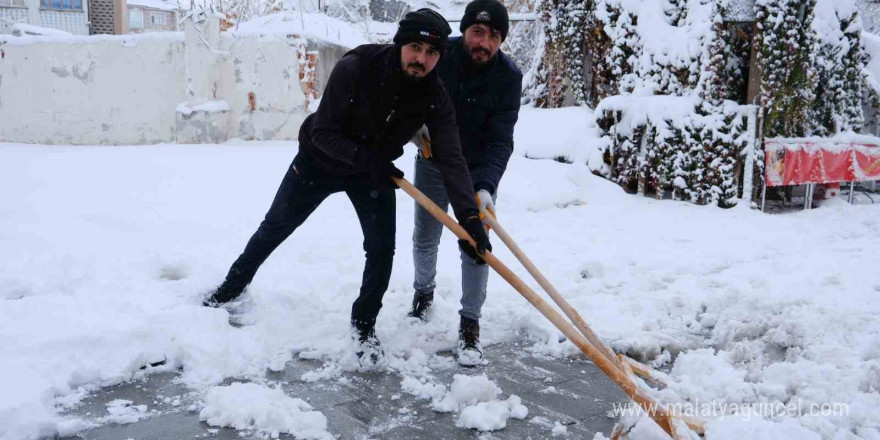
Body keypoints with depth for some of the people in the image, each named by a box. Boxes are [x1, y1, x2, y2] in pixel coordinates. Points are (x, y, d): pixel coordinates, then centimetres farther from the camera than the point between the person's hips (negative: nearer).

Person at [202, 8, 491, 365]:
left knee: (382, 248, -9)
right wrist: (367, 159, -38)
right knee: (274, 229, 13)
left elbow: (451, 159, -30)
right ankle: (231, 288, 38)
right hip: (320, 160, -2)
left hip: (376, 171, 2)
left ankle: (363, 325, 15)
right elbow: (323, 134, -27)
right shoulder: (354, 69, -33)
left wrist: (469, 215, -42)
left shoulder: (435, 97, -24)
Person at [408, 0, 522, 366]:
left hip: (479, 168, -1)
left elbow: (500, 141, -26)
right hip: (433, 161, 2)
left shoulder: (509, 76, -23)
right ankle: (424, 291, 42)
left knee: (474, 245, -6)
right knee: (425, 238, 12)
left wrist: (484, 187, -40)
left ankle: (469, 325, 7)